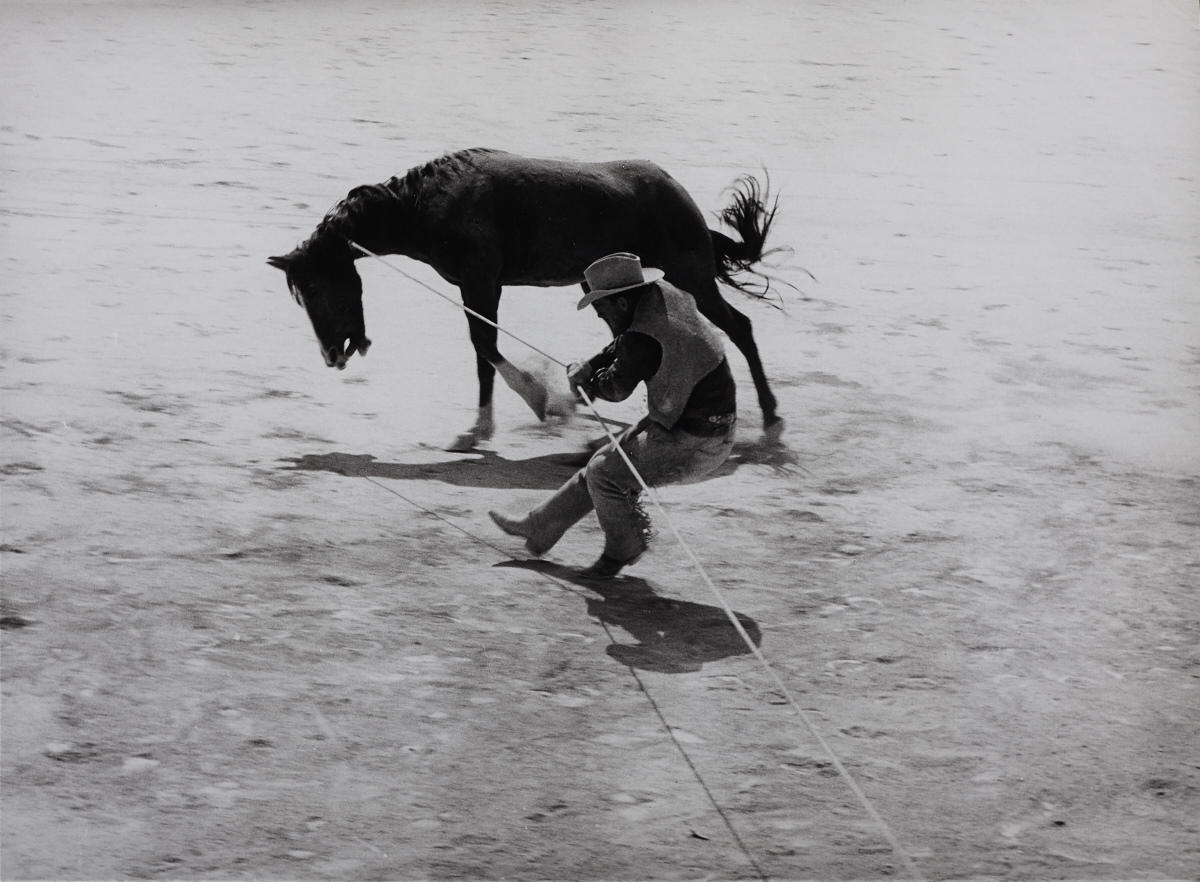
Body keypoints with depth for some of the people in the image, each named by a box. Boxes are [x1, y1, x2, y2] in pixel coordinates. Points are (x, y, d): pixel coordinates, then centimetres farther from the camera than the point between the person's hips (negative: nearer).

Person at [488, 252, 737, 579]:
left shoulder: (645, 340, -28)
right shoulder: (659, 295, -2)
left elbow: (617, 387, -10)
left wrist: (588, 381, 10)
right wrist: (589, 366, 1)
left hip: (695, 447, -10)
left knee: (605, 473, -6)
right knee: (603, 464, 17)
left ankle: (624, 549, 16)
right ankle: (538, 530, 30)